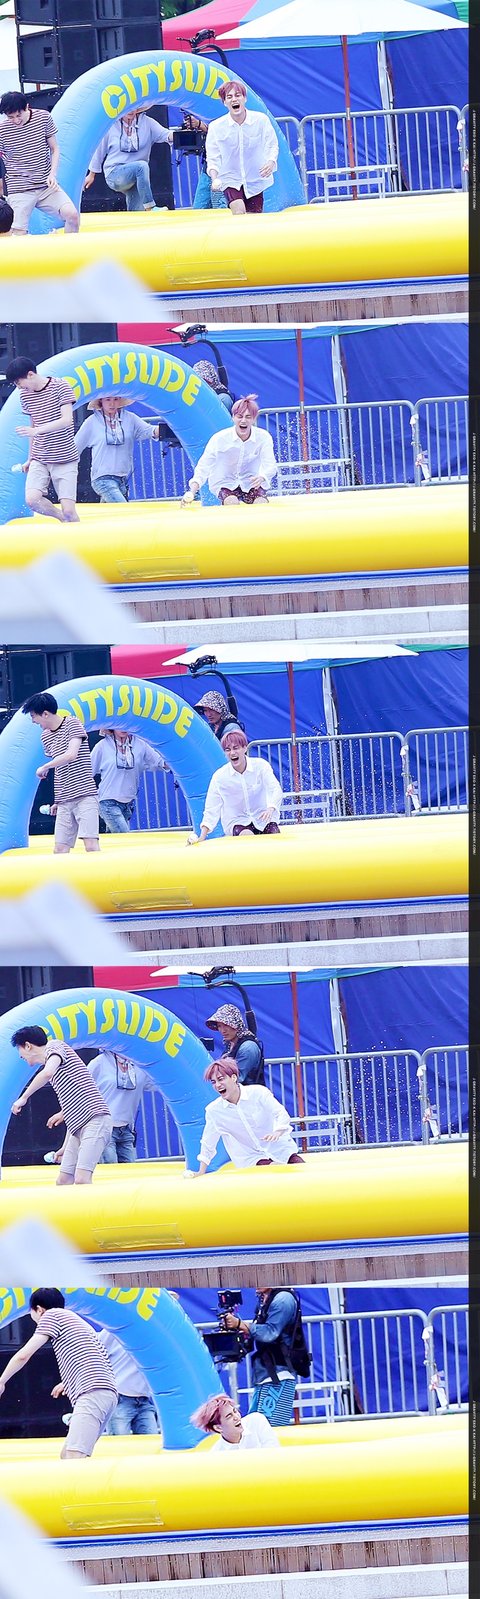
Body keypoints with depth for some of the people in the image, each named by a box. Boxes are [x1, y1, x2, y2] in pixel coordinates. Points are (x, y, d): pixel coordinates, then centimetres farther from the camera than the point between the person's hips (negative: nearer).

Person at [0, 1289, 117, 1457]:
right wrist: (66, 1383, 61)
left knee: (73, 1459, -20)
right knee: (66, 1456, 12)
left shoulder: (52, 1315, 6)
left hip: (93, 1393, -10)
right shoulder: (75, 1320, 31)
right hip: (106, 1394, 10)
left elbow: (23, 1355, 2)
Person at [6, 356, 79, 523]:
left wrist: (36, 430, -31)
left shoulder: (60, 386, -10)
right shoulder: (25, 395, 7)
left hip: (65, 458, -5)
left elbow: (67, 420, -20)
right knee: (32, 499, -17)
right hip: (39, 459, 5)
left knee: (68, 509, -13)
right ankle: (62, 519, 8)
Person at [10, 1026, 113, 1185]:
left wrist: (23, 1098, -13)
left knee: (81, 1180, -22)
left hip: (95, 1120, -10)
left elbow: (47, 1073, -23)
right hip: (78, 1129, 10)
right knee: (63, 1181, 6)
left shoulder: (54, 1045, -1)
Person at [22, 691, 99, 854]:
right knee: (59, 849, 0)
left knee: (90, 844, -17)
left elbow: (71, 755, -19)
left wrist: (45, 767, -6)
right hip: (64, 801, 7)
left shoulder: (72, 724, -5)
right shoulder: (46, 736, 15)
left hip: (85, 795, -7)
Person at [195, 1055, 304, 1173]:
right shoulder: (213, 1111, -4)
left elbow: (282, 1114, -14)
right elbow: (208, 1144, 7)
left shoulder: (258, 1093, -10)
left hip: (280, 1149, 0)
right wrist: (202, 1172, 7)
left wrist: (277, 1132, -36)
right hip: (252, 1158, 1)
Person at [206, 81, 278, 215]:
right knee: (239, 214, -23)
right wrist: (214, 178, -20)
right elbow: (213, 158, -3)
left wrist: (271, 162, -20)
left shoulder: (261, 120, -9)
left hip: (256, 180, 2)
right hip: (231, 180, -2)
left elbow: (272, 145, 1)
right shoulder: (216, 127, -10)